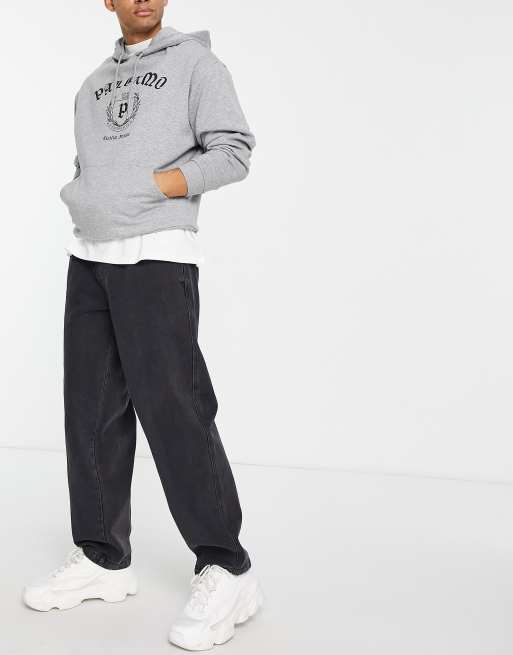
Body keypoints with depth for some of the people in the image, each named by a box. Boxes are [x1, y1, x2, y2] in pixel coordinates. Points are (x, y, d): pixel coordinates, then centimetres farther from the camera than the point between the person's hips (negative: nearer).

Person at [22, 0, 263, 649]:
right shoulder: (92, 86, 21)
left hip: (157, 257, -6)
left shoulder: (195, 61, 4)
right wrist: (82, 205, 1)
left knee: (170, 408, -11)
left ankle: (226, 570, -4)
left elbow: (232, 153, -6)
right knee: (92, 408, 4)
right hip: (89, 258, 6)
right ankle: (102, 559, 14)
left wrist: (143, 190, -13)